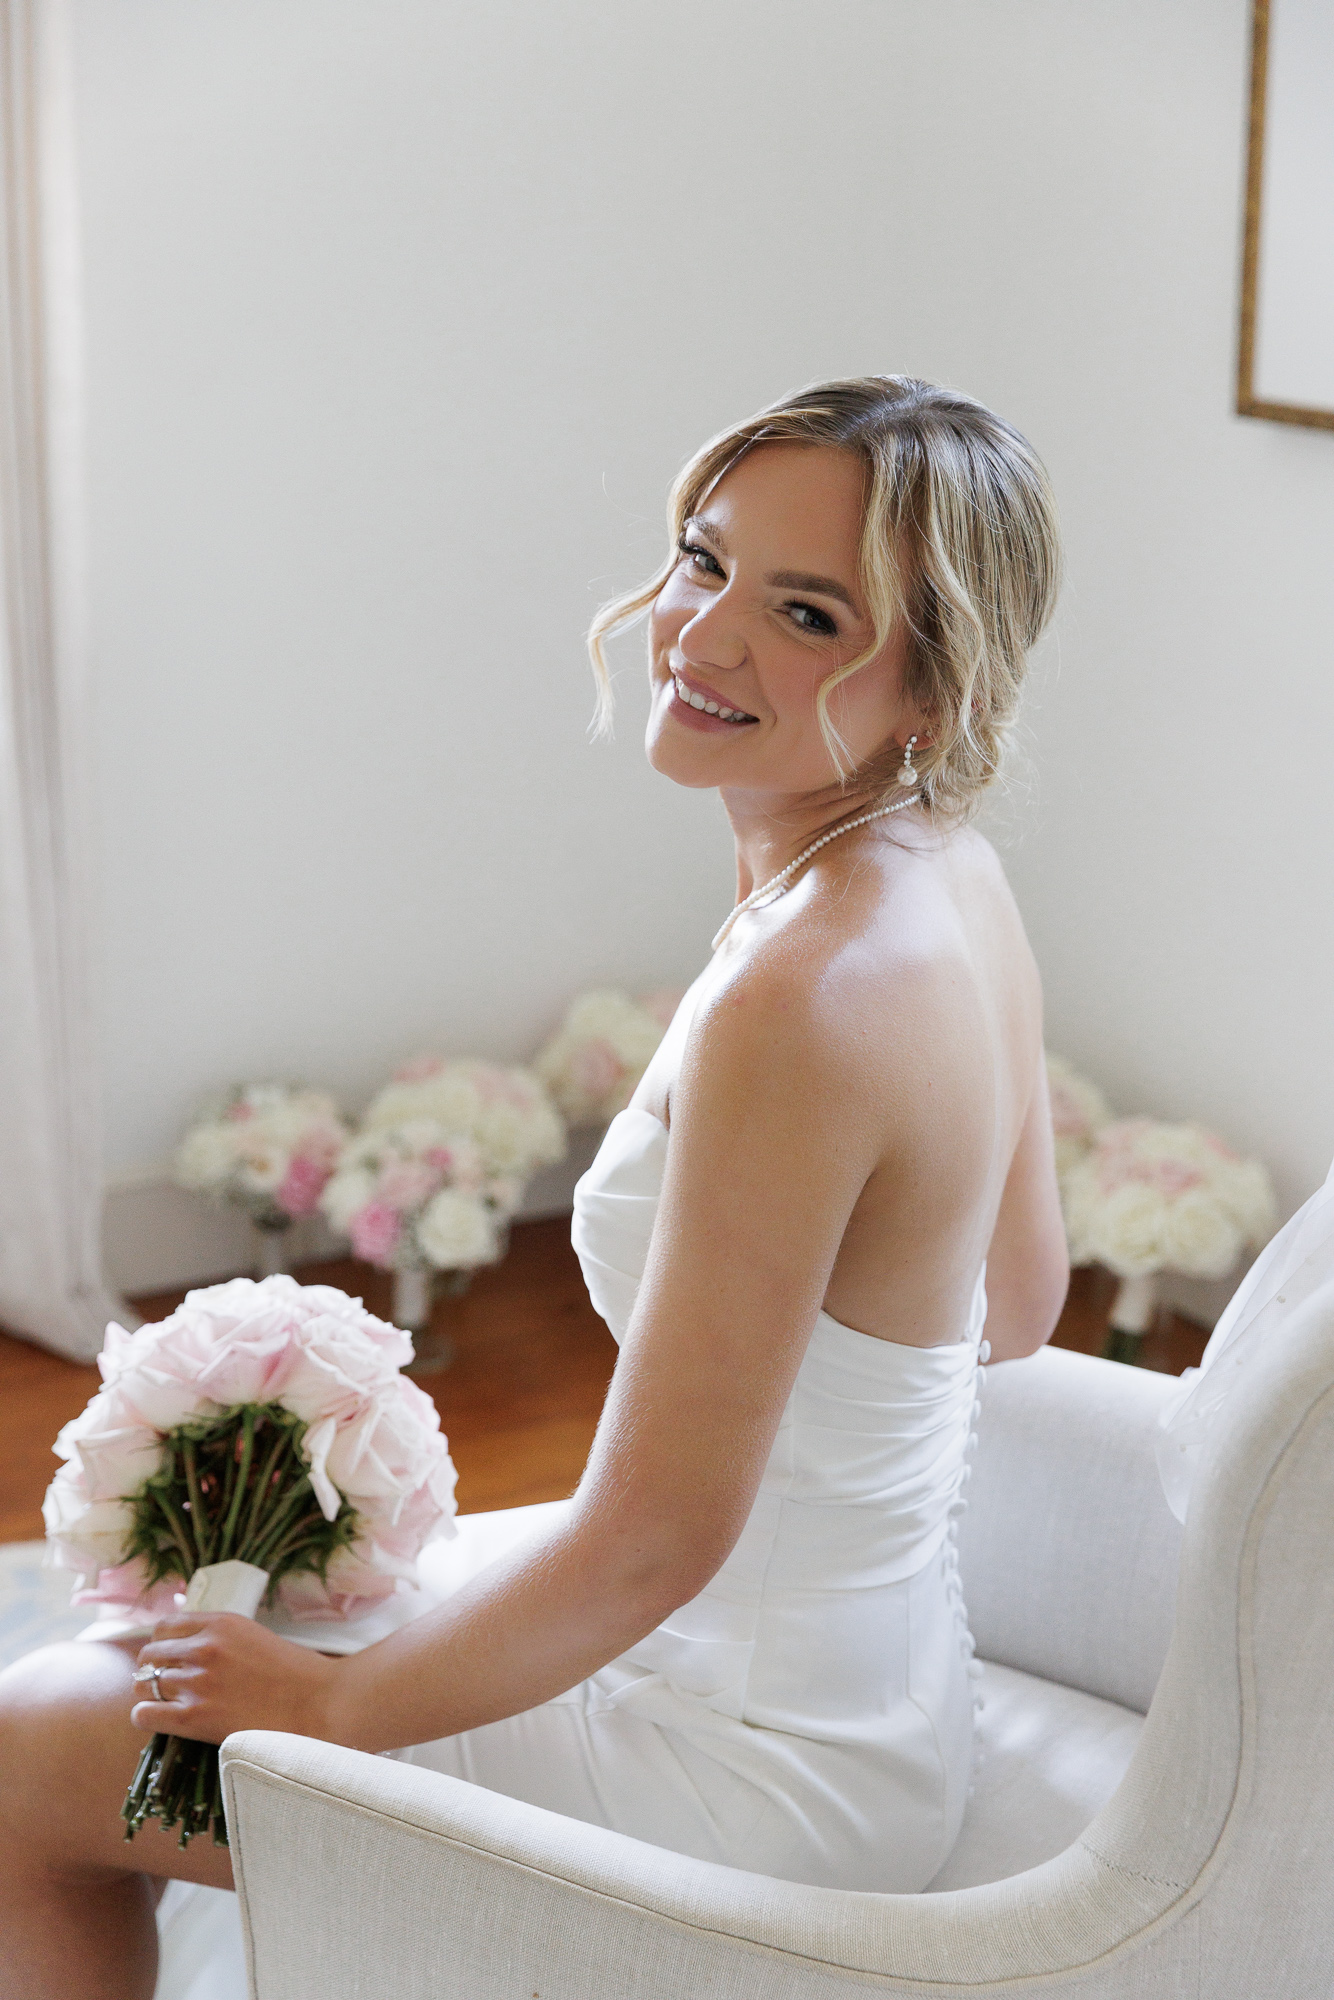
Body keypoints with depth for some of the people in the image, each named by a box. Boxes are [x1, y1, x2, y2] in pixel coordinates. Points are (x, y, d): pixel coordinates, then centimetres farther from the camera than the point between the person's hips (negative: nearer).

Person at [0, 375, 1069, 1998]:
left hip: (758, 1783, -9)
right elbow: (1016, 1304, 11)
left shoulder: (800, 995, -32)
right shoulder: (955, 882, -3)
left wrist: (338, 1703, -13)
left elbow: (654, 1542, -27)